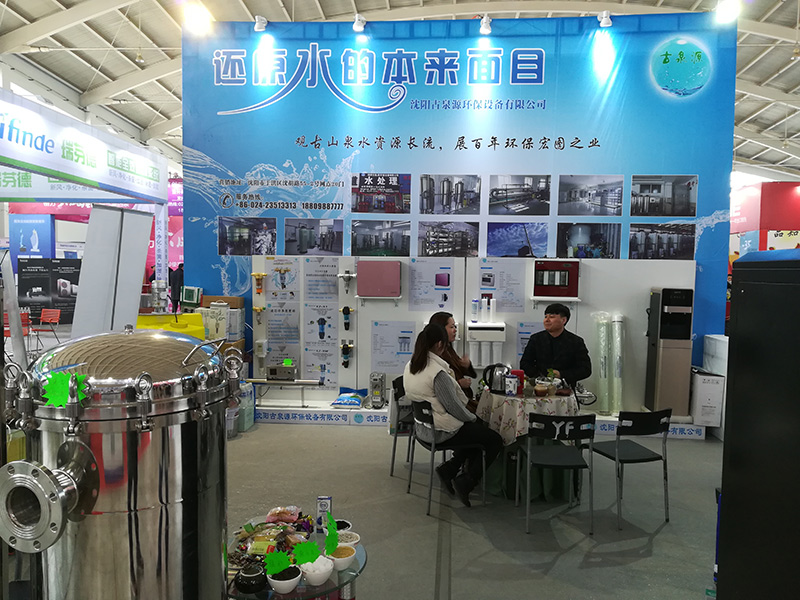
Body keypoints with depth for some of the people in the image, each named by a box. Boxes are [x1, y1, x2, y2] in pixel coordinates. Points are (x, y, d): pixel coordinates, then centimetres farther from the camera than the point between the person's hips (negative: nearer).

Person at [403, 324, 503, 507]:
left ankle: (448, 469, 17)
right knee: (495, 440, 5)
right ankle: (465, 483, 3)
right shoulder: (438, 372, -26)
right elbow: (453, 406, -20)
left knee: (479, 428, 26)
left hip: (422, 427, 9)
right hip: (441, 431, -9)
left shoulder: (410, 367, 1)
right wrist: (473, 418, -1)